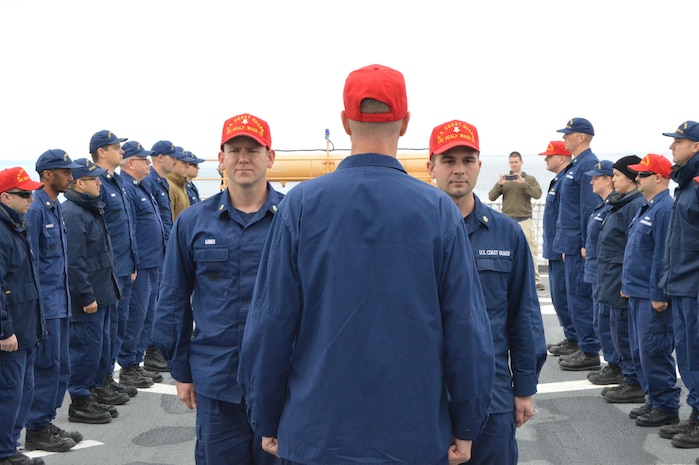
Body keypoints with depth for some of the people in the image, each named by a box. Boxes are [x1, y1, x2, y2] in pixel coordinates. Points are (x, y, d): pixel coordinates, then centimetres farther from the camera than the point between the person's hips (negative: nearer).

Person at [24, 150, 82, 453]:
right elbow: (31, 263, -17)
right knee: (47, 367, -3)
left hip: (60, 303, 9)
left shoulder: (56, 207, 13)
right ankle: (37, 431, 7)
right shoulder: (35, 210, -15)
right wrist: (39, 305, -16)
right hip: (46, 304, -9)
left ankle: (46, 423, 24)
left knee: (61, 367, 14)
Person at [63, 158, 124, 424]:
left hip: (103, 291, 10)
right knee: (87, 346, -4)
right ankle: (80, 403, 5)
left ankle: (96, 388, 32)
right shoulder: (72, 213, -19)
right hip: (88, 295, -10)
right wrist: (86, 296, -23)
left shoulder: (92, 209, 14)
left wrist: (110, 288, 21)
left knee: (102, 342, 18)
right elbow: (74, 261, -23)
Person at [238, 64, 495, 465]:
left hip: (316, 432, 0)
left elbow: (270, 322, -6)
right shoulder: (439, 210, -9)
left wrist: (267, 422, 6)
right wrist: (465, 428, 4)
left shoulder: (301, 204, -8)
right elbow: (467, 328, -7)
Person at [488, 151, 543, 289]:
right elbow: (491, 197, 4)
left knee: (531, 249, -7)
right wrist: (499, 184, -14)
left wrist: (523, 183, -21)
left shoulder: (530, 179, 8)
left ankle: (536, 280, -6)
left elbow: (537, 194, -10)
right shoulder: (504, 180, 13)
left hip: (525, 220, -2)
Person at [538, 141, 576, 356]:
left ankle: (574, 340, 2)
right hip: (556, 250, 11)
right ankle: (571, 337, 22)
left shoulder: (566, 181, -17)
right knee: (559, 296, 15)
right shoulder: (558, 180, 16)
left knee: (561, 296, -6)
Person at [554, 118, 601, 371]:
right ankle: (585, 347, 21)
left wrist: (586, 244, -21)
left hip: (579, 245, -10)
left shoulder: (587, 164, -15)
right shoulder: (577, 164, 16)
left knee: (580, 298, -6)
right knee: (577, 296, 14)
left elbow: (589, 207, -20)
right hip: (572, 244, 10)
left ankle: (590, 353, 0)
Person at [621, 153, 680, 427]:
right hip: (637, 292, 10)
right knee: (640, 352, 15)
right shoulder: (646, 208, 15)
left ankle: (667, 408, 4)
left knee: (653, 353, -5)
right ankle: (654, 401, 25)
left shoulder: (665, 210, -17)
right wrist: (628, 284, 21)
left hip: (653, 297, -10)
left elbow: (663, 257, -21)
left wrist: (658, 295, -21)